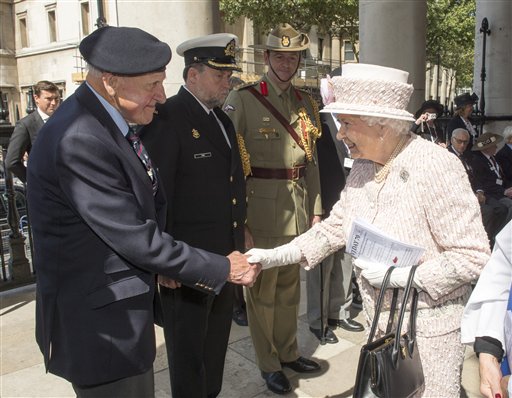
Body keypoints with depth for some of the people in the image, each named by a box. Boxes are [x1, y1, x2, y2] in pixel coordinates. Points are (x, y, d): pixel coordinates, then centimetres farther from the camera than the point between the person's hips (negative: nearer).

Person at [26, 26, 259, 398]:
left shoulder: (108, 120, 4)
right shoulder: (79, 140, -26)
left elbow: (147, 204, 10)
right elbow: (136, 239, -25)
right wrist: (222, 269, -16)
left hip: (122, 309, 9)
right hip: (99, 322, -9)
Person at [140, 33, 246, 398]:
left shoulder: (222, 119, 12)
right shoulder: (168, 118, -15)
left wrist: (239, 236, 14)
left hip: (225, 258, 8)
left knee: (216, 348, 23)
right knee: (188, 355, 12)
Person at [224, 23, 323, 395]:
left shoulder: (305, 102, 11)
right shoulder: (242, 99, -8)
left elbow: (311, 160, 13)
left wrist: (315, 208, 11)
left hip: (299, 205, 6)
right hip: (261, 206, -5)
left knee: (290, 284, 18)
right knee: (262, 287, 7)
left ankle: (288, 351, 37)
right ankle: (269, 363, 26)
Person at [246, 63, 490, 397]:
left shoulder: (437, 166, -22)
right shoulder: (363, 166, 0)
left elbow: (474, 257, -19)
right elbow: (336, 227, 8)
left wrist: (396, 274, -24)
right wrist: (278, 255, -2)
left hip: (430, 328, -6)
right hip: (380, 322, 7)